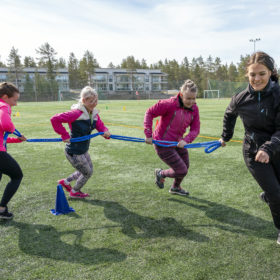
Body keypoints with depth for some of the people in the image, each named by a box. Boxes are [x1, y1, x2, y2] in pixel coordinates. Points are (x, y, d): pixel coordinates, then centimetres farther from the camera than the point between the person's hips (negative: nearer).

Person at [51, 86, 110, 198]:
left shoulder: (94, 113, -1)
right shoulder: (76, 113, -27)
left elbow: (101, 126, 2)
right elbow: (55, 119, -30)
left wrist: (106, 132, -22)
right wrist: (65, 135, -26)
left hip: (83, 150, 8)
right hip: (74, 152, -8)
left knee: (89, 169, 25)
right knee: (87, 173, 9)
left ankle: (65, 182, 42)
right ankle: (74, 192, 37)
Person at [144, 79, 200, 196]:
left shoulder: (194, 108, -6)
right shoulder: (170, 104, -26)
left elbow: (195, 129, -8)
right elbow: (150, 112, -18)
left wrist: (186, 140, -28)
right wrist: (148, 134, -21)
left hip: (177, 142, 8)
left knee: (185, 166, 22)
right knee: (182, 171, -7)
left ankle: (175, 188, 52)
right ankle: (161, 174, 24)